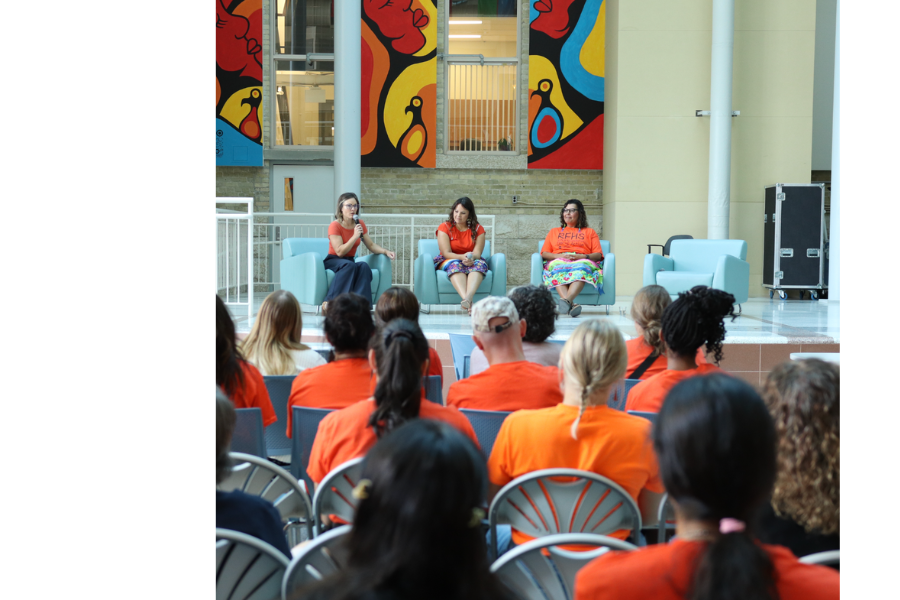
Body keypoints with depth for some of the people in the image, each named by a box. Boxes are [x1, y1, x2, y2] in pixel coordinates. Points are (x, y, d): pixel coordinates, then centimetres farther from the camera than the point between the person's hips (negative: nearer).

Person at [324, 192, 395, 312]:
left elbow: (371, 245, 12)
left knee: (364, 267, -29)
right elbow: (340, 252, -18)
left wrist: (386, 252, -6)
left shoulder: (360, 224, 6)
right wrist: (355, 236, -23)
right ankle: (329, 302, -39)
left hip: (350, 262, 5)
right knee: (349, 265, -37)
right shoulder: (335, 226, -12)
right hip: (333, 261, -5)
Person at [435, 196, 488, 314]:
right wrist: (462, 257, -29)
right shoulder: (444, 227, 1)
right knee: (455, 264, -38)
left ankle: (468, 297, -62)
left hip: (471, 261, 2)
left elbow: (477, 253, -6)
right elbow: (446, 253, -9)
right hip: (448, 262, -2)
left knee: (480, 263, -33)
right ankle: (467, 300, -63)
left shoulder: (478, 229, 7)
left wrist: (471, 258, -31)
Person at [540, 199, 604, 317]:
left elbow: (598, 254, 13)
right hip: (558, 261, 1)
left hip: (582, 261, -1)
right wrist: (559, 256, -3)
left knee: (580, 269, -42)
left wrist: (582, 256, -8)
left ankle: (567, 300, -69)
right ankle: (571, 305, -64)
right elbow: (544, 253, 19)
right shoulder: (554, 232, 33)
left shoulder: (590, 232, 29)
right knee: (559, 269, -40)